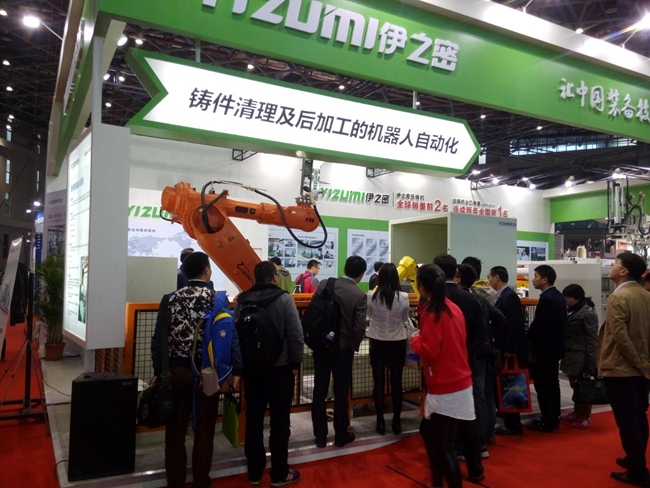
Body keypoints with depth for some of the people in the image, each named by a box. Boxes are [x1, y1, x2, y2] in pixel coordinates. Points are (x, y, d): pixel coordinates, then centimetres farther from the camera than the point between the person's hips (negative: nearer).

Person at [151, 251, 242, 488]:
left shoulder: (170, 299, -2)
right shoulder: (219, 299, -7)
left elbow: (158, 338, -1)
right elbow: (230, 335, -11)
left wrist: (158, 370, 8)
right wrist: (235, 371, -6)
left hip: (177, 370, 1)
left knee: (176, 430, 14)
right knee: (204, 430, 12)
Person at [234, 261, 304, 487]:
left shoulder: (242, 300, 0)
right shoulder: (284, 299, -12)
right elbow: (296, 334, -15)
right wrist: (296, 362, -3)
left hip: (251, 368, 4)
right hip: (280, 368, -4)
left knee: (253, 420, 13)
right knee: (280, 421, 7)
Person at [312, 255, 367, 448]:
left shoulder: (324, 284, -3)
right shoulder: (360, 296, -13)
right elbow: (359, 328, -17)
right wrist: (354, 345, 2)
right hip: (343, 348, -3)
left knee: (319, 391, 11)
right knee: (341, 393, 10)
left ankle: (320, 435, 20)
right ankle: (341, 435, 22)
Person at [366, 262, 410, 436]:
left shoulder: (372, 295, -12)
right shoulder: (403, 297, -12)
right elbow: (405, 319, 4)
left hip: (377, 343, 0)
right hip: (397, 343, 0)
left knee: (379, 383, 9)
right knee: (396, 383, 11)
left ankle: (380, 422, 16)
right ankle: (396, 422, 19)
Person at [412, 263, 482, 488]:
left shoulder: (430, 313, -17)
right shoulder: (454, 308, 7)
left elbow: (428, 351, -21)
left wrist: (415, 340, -3)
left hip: (445, 390, -9)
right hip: (461, 383, 9)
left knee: (444, 445, 1)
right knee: (428, 430, 22)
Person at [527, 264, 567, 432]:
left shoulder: (546, 299, -21)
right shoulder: (559, 296, 10)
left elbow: (537, 325, -22)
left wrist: (526, 342, -7)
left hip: (543, 349, -10)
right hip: (555, 347, 10)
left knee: (543, 386, -2)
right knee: (552, 384, 16)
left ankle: (547, 422, 4)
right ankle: (553, 418, 24)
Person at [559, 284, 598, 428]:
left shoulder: (588, 313, -13)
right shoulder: (571, 311, 13)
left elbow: (592, 339, -14)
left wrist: (591, 360, -15)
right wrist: (564, 353, 13)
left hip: (581, 357, -8)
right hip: (571, 355, 8)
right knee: (575, 385, 16)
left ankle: (585, 416, 14)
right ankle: (577, 412, 28)